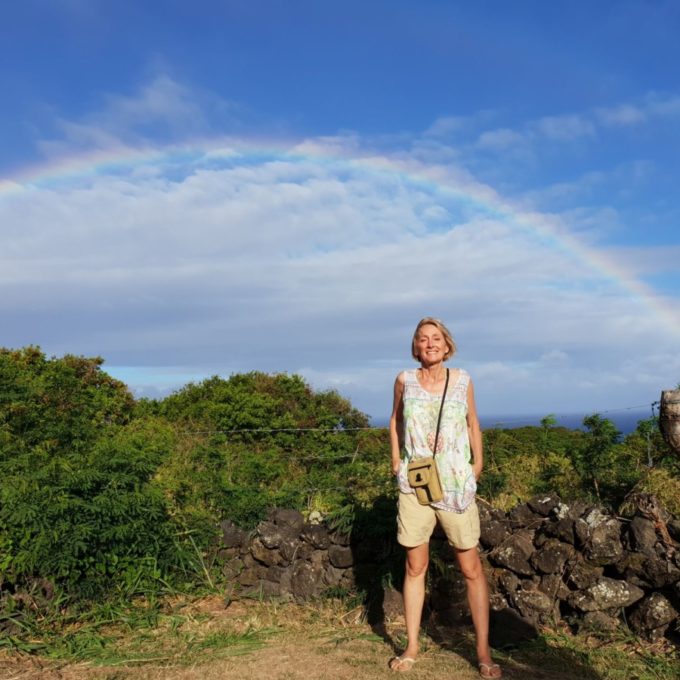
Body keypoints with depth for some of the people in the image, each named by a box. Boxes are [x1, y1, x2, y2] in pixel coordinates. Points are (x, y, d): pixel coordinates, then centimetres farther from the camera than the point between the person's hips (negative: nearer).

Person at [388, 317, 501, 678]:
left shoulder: (462, 380, 1)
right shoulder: (405, 380, 1)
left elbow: (472, 423, 14)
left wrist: (477, 463, 6)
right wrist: (395, 460, 8)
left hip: (456, 486, 0)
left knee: (471, 568, 1)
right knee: (415, 567, 9)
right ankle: (411, 646, 21)